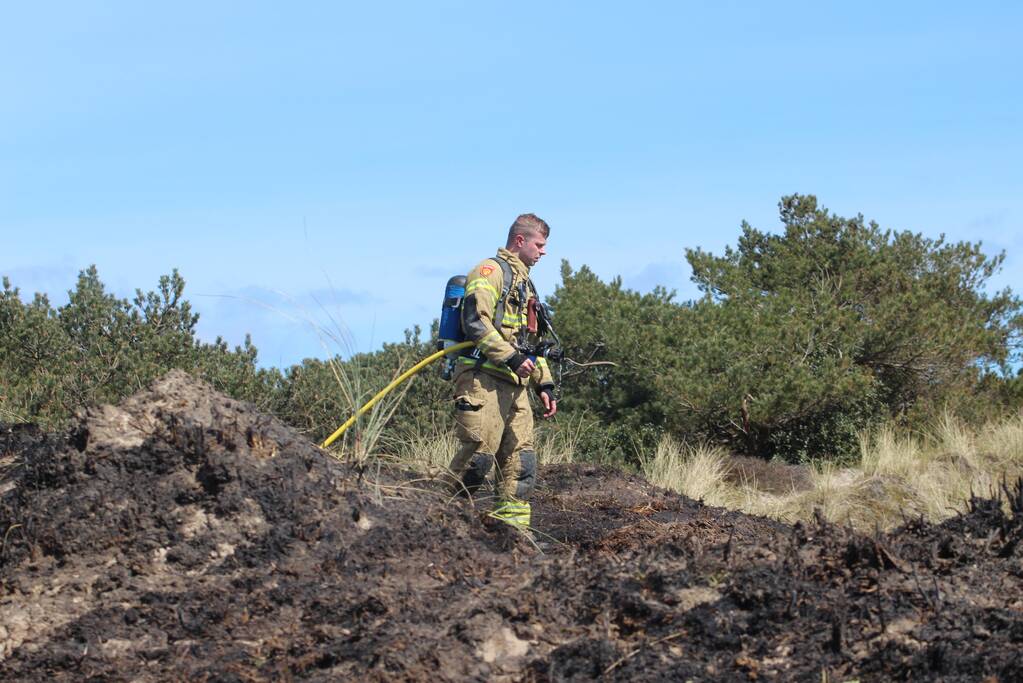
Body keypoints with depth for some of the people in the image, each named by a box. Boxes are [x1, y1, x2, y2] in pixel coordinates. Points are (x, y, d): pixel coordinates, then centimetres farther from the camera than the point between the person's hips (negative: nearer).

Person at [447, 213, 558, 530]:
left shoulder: (526, 285, 27)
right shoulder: (491, 271, -2)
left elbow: (531, 340, 32)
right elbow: (475, 322, -16)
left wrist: (545, 384, 22)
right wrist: (511, 357, -20)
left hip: (514, 385, 9)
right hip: (483, 381, -9)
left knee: (521, 462, 3)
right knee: (479, 454, -14)